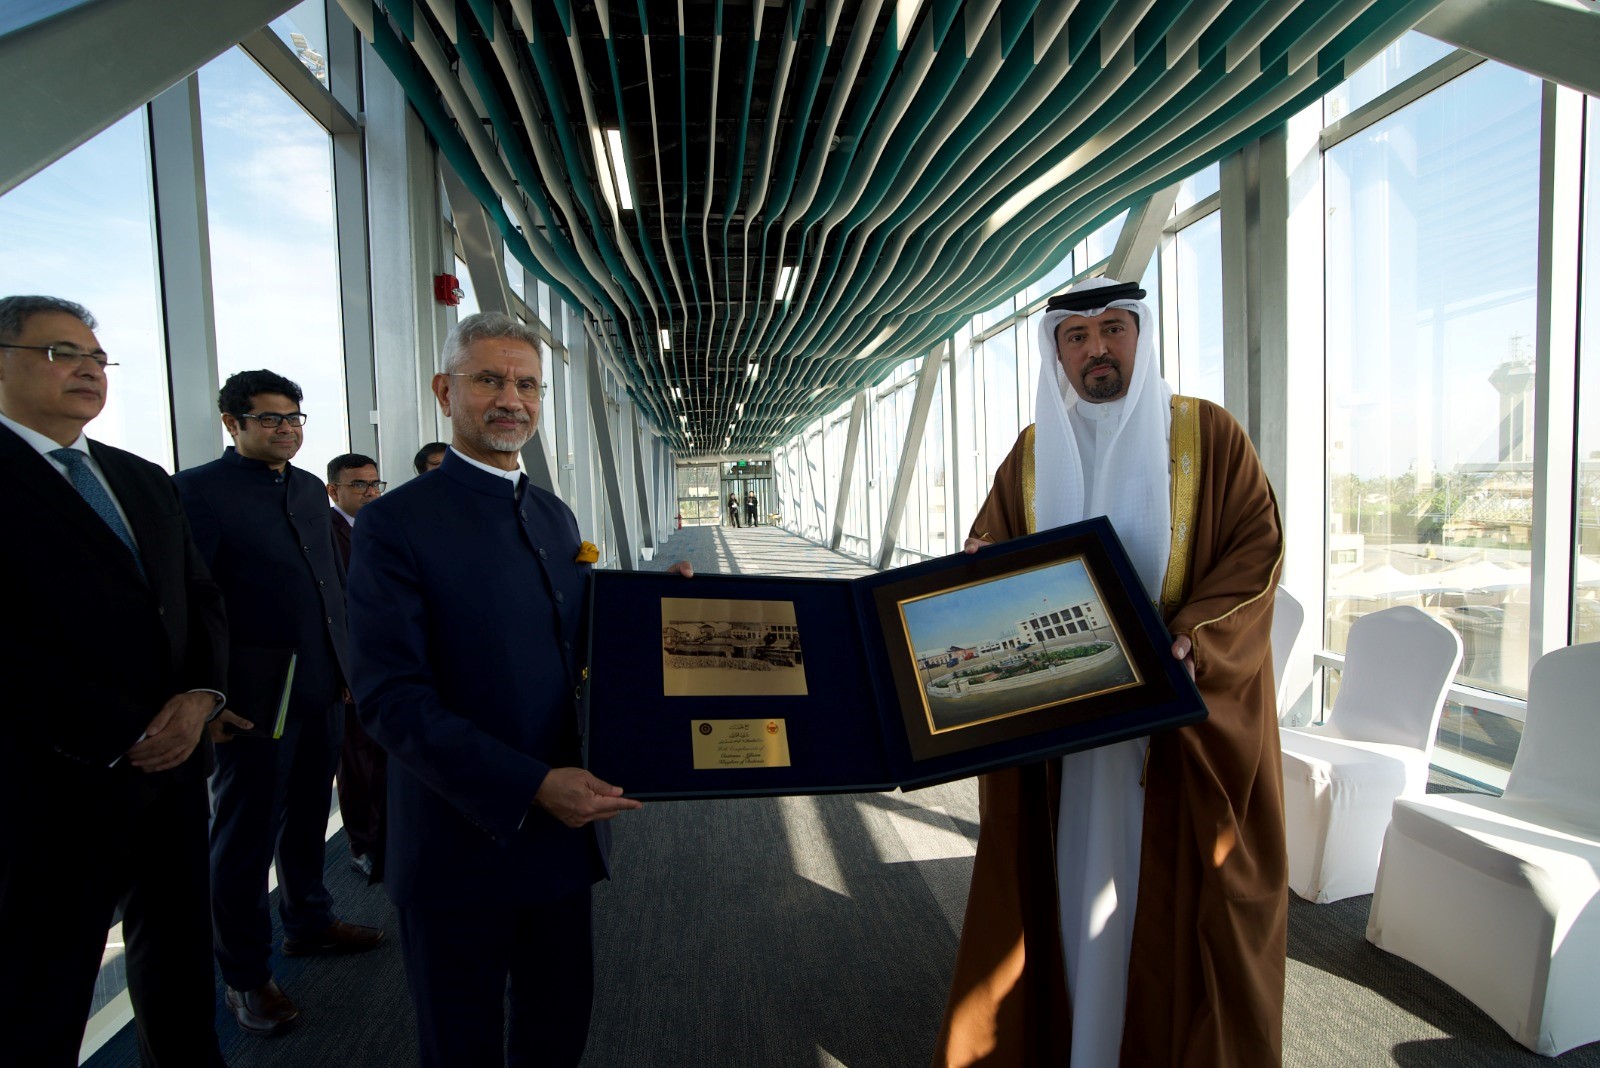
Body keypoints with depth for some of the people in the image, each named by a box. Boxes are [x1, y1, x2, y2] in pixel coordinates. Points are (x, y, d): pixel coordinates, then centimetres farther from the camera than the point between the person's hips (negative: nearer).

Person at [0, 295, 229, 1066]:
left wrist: (201, 695, -7)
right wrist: (124, 736, -16)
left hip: (172, 763, 6)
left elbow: (201, 598, 10)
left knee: (180, 961, 19)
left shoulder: (145, 481, 13)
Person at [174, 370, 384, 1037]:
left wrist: (351, 657, 13)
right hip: (255, 695, -6)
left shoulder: (310, 488, 13)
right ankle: (245, 974, 23)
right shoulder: (199, 489, -8)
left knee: (308, 815, 20)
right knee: (246, 833, 8)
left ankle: (308, 924, 38)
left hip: (324, 687, 6)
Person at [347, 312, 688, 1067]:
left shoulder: (556, 516, 9)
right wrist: (530, 788, -26)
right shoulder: (396, 523, -13)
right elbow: (390, 698, -19)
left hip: (564, 831, 6)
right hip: (464, 844, -5)